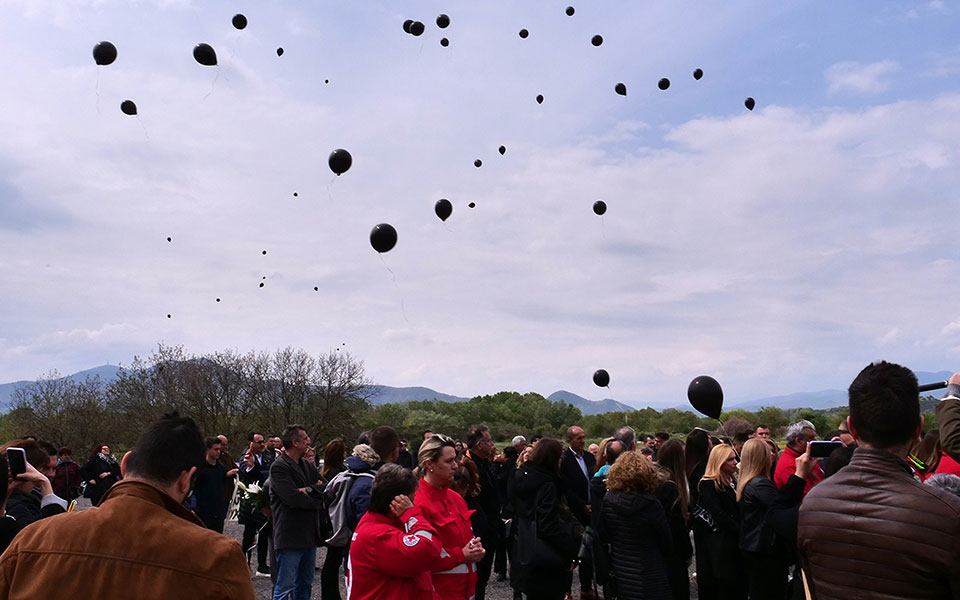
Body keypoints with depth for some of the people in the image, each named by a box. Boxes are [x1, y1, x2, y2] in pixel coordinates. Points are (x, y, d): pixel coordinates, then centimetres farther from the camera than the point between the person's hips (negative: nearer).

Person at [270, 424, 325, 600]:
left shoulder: (307, 465, 15)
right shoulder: (279, 467, -11)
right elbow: (293, 498, -22)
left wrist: (309, 490, -13)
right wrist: (317, 501, -8)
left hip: (309, 535, 8)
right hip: (290, 537, -8)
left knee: (305, 585, 17)